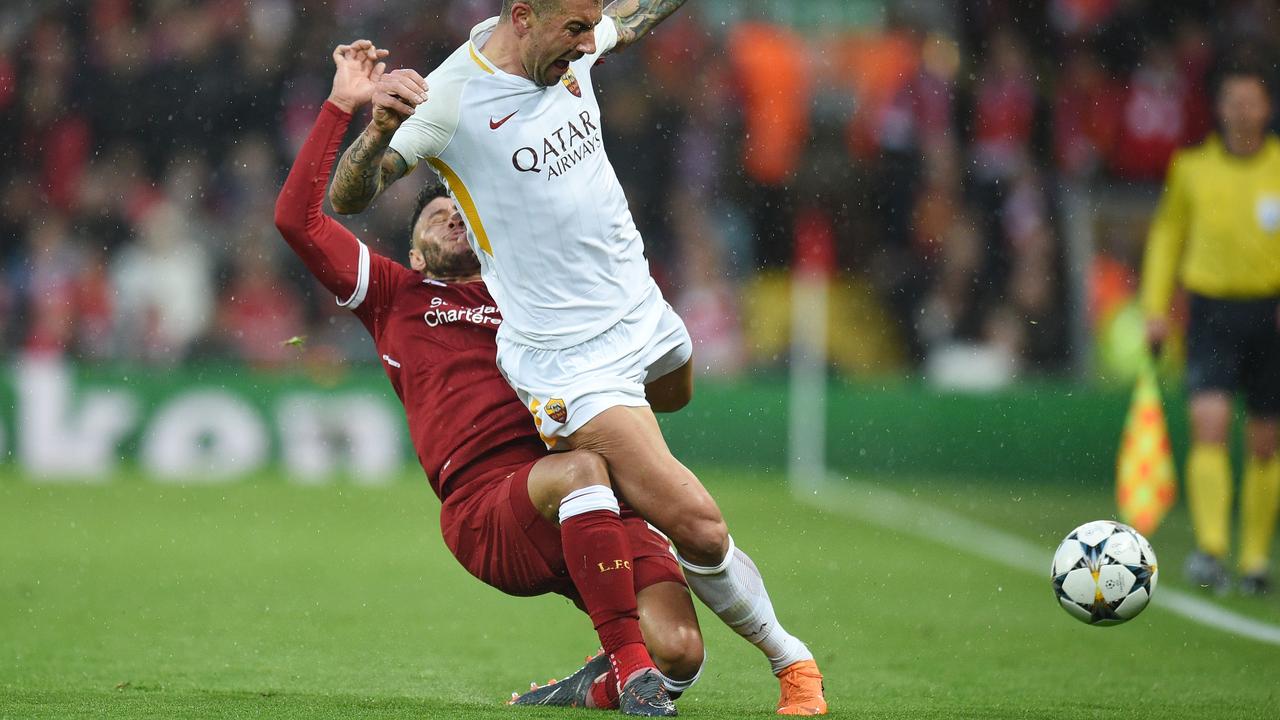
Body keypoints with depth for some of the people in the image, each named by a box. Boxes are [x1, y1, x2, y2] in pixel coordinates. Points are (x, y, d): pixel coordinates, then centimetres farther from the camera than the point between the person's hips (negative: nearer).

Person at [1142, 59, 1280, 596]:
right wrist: (1156, 305, 9)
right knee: (1209, 425, -18)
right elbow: (1168, 232, 16)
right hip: (1211, 308, 0)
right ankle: (1210, 551, -23)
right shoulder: (1192, 168, 5)